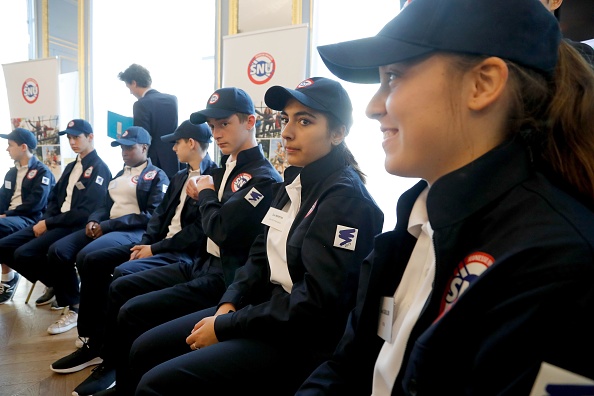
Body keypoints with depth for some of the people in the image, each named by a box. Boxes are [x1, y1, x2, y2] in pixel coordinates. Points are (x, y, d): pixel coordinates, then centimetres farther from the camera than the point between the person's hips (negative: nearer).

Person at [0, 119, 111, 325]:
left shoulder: (99, 169, -10)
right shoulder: (71, 166, 19)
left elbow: (85, 212, -19)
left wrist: (49, 223, -16)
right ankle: (54, 284, 13)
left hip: (76, 227, -9)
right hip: (54, 222, 9)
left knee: (24, 253, -24)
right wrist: (44, 221, 0)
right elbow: (54, 198, 20)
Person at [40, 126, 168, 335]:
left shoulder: (157, 176, -2)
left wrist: (108, 225, -16)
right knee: (57, 251, -7)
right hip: (106, 227, 9)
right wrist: (93, 220, -1)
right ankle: (73, 307, 7)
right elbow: (106, 204, 24)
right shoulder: (120, 174, 24)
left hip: (134, 231, -8)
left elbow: (152, 215, -14)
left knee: (86, 256, -30)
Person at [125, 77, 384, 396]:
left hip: (301, 340, -8)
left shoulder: (346, 198, -19)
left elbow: (315, 303, -24)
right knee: (144, 351, 8)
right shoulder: (295, 181, 10)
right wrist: (228, 305, -5)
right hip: (263, 308, 9)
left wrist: (223, 327, -16)